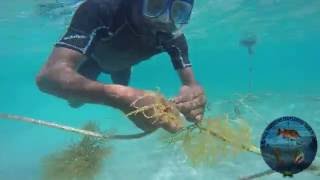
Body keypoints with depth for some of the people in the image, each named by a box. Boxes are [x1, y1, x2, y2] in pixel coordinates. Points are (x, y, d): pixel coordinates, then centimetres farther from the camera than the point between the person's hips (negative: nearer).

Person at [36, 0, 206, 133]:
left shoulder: (173, 35, -35)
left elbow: (191, 84, -33)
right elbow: (48, 75, -58)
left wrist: (194, 94, -60)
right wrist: (118, 95, -75)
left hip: (121, 63, 3)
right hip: (93, 57, -2)